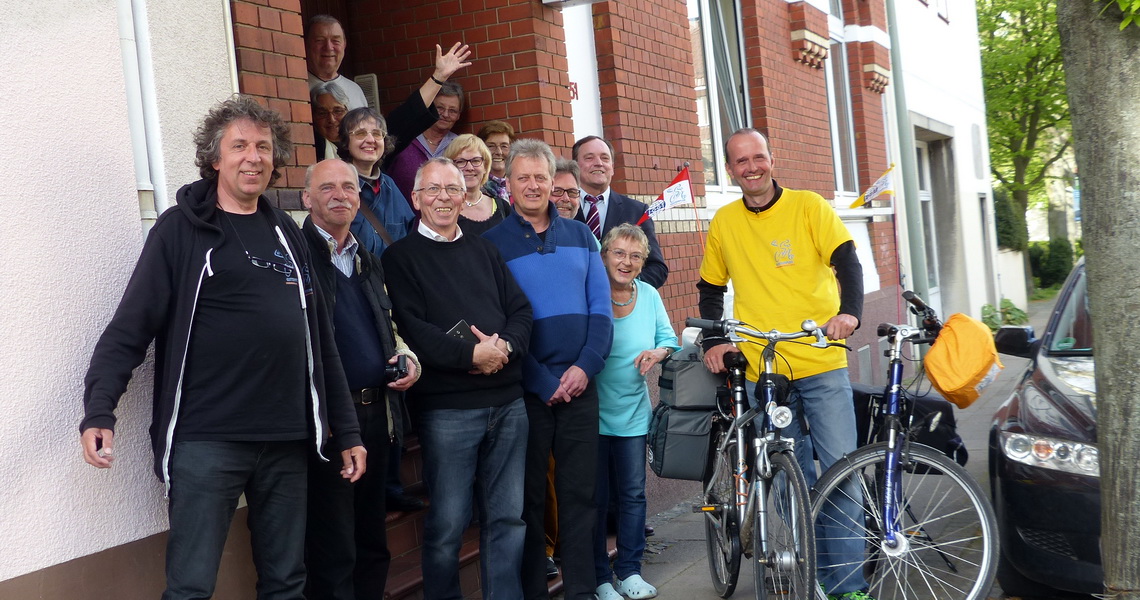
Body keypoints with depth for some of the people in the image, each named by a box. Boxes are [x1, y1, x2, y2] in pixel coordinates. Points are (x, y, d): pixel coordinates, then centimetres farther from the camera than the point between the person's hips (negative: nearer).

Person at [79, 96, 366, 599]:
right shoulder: (182, 228, -1)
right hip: (206, 440, -5)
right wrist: (99, 410, -20)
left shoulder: (286, 234, 13)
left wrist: (346, 429, 14)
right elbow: (131, 327, -6)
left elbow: (320, 339, 15)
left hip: (287, 441, 5)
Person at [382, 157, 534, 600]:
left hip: (507, 401, 5)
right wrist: (471, 354, -16)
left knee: (508, 516, 8)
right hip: (447, 406, -4)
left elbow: (521, 310, 10)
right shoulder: (400, 257, 2)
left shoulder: (484, 251, 17)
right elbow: (410, 329, -10)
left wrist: (505, 347, -10)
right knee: (448, 524, 0)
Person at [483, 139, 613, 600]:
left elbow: (601, 308, 6)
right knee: (529, 497, 4)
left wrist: (585, 366, -9)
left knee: (579, 493, 6)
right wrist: (545, 383, -10)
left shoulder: (580, 235, 10)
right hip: (527, 389, -3)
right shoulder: (492, 243, -1)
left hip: (581, 384, 3)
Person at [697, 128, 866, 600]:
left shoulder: (808, 206, 1)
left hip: (822, 364, -2)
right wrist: (714, 340, 5)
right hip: (761, 370, 2)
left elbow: (846, 261, -10)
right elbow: (711, 289, 19)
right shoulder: (724, 222, 9)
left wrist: (850, 311, -28)